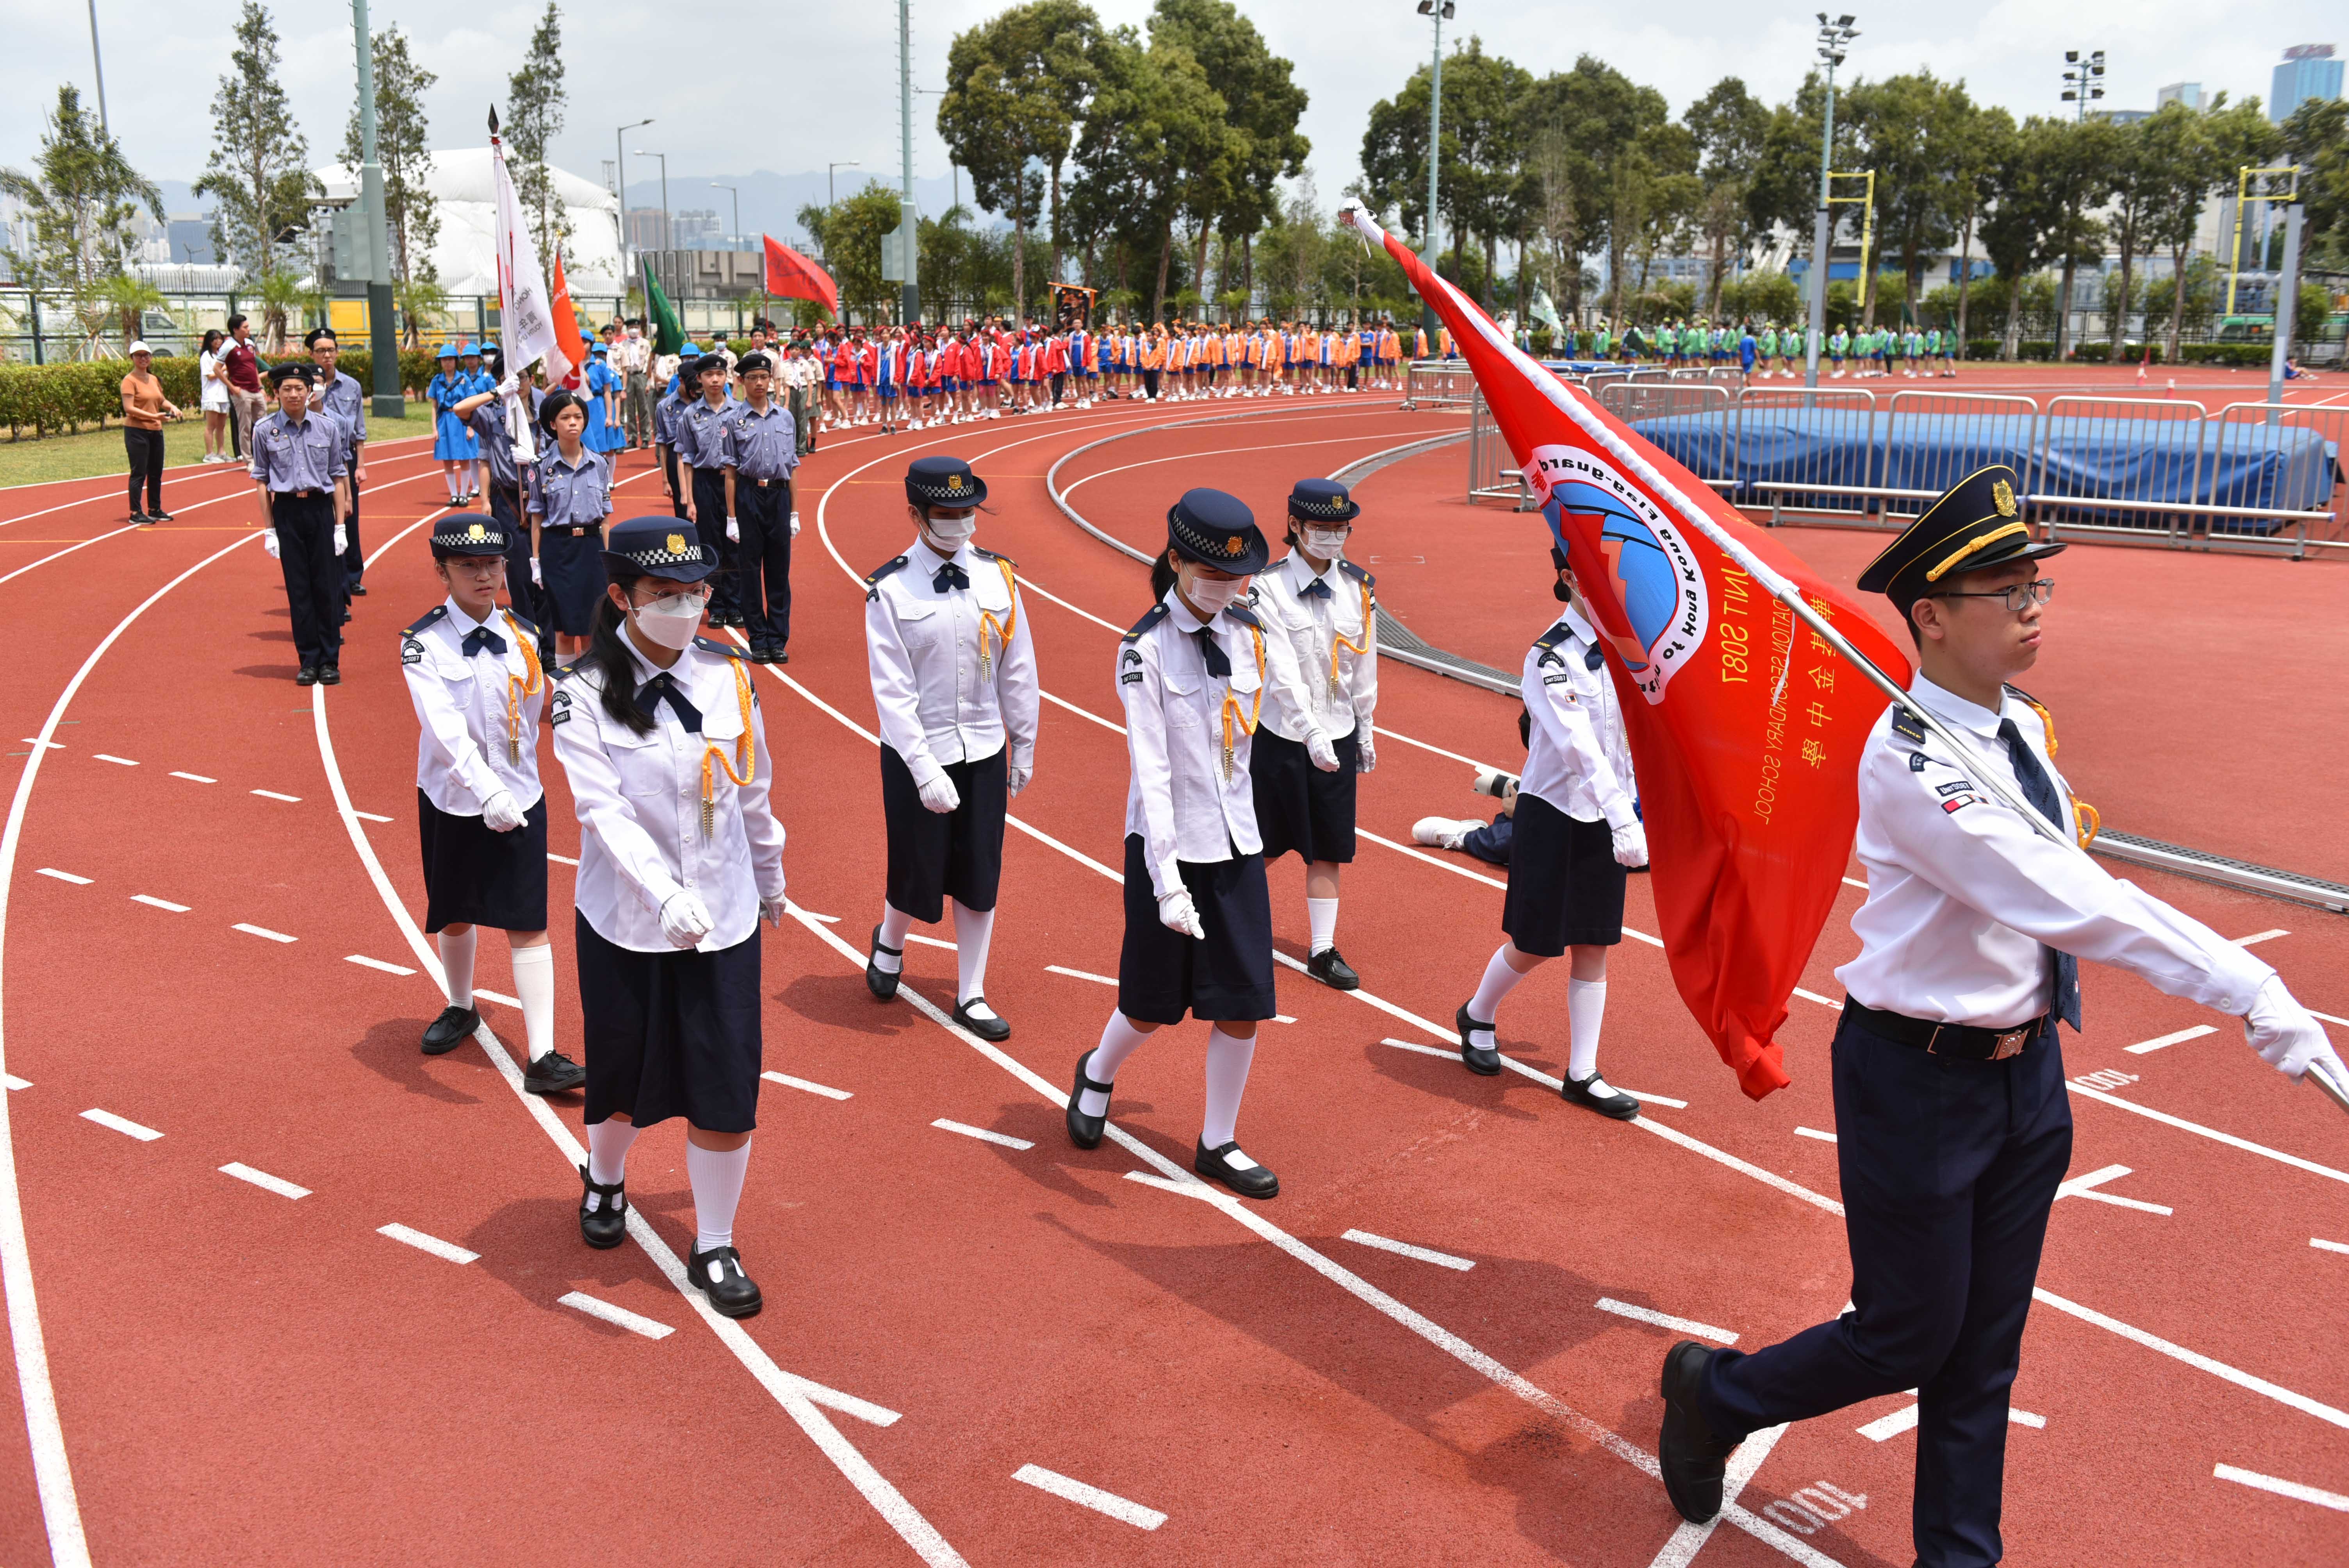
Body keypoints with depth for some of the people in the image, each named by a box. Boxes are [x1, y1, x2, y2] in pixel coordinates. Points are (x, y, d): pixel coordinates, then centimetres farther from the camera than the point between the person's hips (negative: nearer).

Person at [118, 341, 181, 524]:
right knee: (139, 473, -5)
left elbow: (161, 401, 27)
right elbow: (129, 409, -17)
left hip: (156, 431, 7)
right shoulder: (129, 381, -9)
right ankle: (136, 513, 0)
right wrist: (154, 416, -24)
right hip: (137, 431, -7)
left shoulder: (153, 379, 13)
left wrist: (172, 406, 5)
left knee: (156, 473, 13)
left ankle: (155, 509, 24)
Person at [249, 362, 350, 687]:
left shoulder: (327, 427, 3)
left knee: (328, 587, 1)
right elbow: (261, 481, 3)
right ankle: (308, 661, 11)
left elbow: (337, 478, 6)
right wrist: (269, 530, -1)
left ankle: (330, 662, 11)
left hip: (320, 508, 1)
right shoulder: (265, 430, 1)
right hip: (287, 511, 0)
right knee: (298, 589, 3)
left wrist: (340, 526, 2)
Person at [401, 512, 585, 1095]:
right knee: (455, 915, 17)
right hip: (452, 803, -1)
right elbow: (444, 727, -24)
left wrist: (515, 781, 6)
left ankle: (542, 1057, -5)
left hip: (519, 800, 1)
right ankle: (461, 1008, 43)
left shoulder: (523, 637, 0)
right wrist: (487, 792, -36)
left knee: (528, 925, -4)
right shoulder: (423, 643, -11)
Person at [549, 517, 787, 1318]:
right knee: (624, 1075, 16)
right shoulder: (584, 691, -11)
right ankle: (604, 1179, 49)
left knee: (727, 1089, 1)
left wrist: (770, 878, 20)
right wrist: (665, 895, -35)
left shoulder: (728, 673, -1)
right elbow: (603, 808, -21)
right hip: (624, 922, -2)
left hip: (726, 918, 2)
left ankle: (715, 1247, 20)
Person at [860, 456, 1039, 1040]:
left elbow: (1017, 669, 6)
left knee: (980, 879, 9)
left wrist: (1023, 747, 10)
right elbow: (892, 691, -14)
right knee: (917, 873, 9)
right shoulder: (889, 591, -11)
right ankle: (889, 944, 42)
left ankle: (971, 996, 23)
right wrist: (925, 771, -19)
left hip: (984, 752, 3)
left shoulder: (998, 576, -1)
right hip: (916, 757, -3)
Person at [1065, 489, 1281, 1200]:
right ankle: (1098, 1074, 42)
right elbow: (1150, 770, -19)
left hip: (1238, 845, 5)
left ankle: (1218, 1144, 22)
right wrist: (1167, 881, -24)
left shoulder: (1248, 634, 3)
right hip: (1169, 846, -5)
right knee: (1154, 1005, 10)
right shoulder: (1145, 649, -14)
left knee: (1243, 1002, 5)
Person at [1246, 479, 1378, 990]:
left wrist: (1366, 733, 14)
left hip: (1338, 737, 4)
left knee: (1328, 848, 9)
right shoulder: (1269, 588, -13)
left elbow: (1364, 666, 10)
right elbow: (1281, 671, -21)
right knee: (1263, 844, 7)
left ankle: (1323, 951, 18)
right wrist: (1311, 734, -28)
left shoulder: (1358, 588, 2)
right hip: (1281, 737, -4)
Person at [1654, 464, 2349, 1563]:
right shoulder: (1912, 760, -24)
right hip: (1918, 1080, -8)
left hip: (2026, 1071, 8)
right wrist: (2252, 992, -36)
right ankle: (1715, 1392, 32)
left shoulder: (2021, 727, 4)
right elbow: (2073, 902, -33)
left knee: (1985, 1349, 17)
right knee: (1907, 1340, 6)